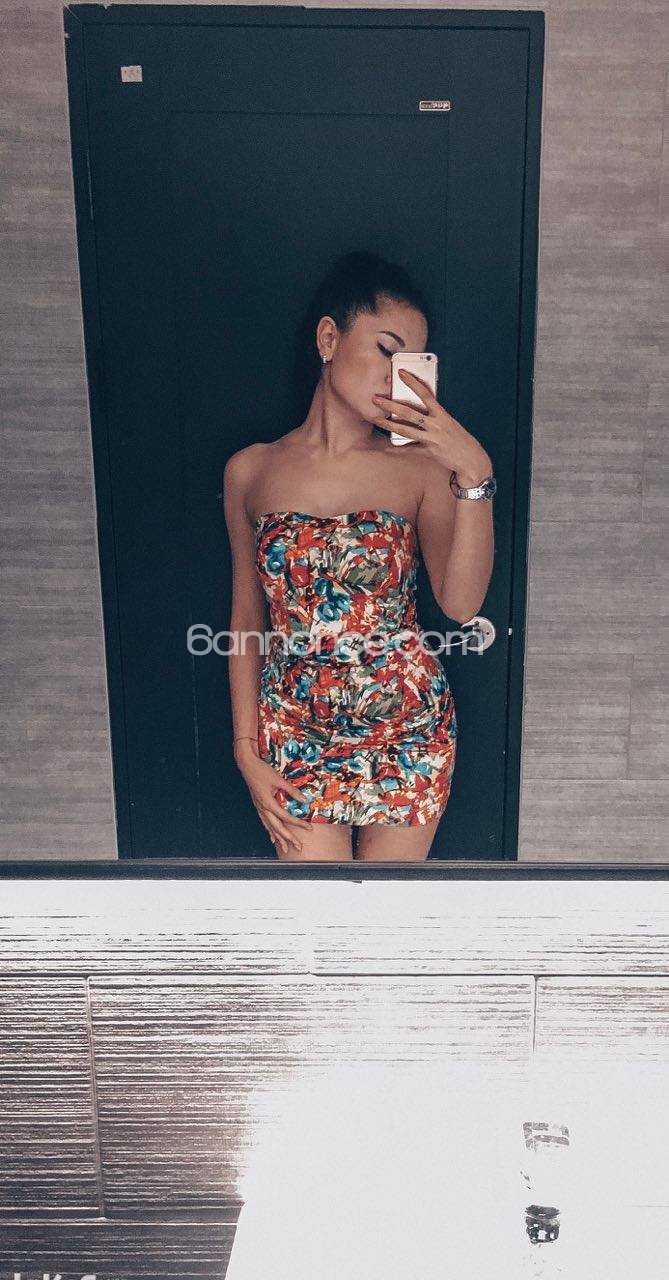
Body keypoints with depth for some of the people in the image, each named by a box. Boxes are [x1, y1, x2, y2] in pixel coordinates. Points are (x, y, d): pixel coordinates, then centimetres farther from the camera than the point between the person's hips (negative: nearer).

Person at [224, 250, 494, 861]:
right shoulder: (250, 471, -1)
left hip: (407, 726, 0)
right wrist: (247, 749, 2)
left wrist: (474, 472, -26)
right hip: (296, 732, 1)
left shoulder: (420, 466, -5)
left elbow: (462, 602, -18)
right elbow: (247, 620, 3)